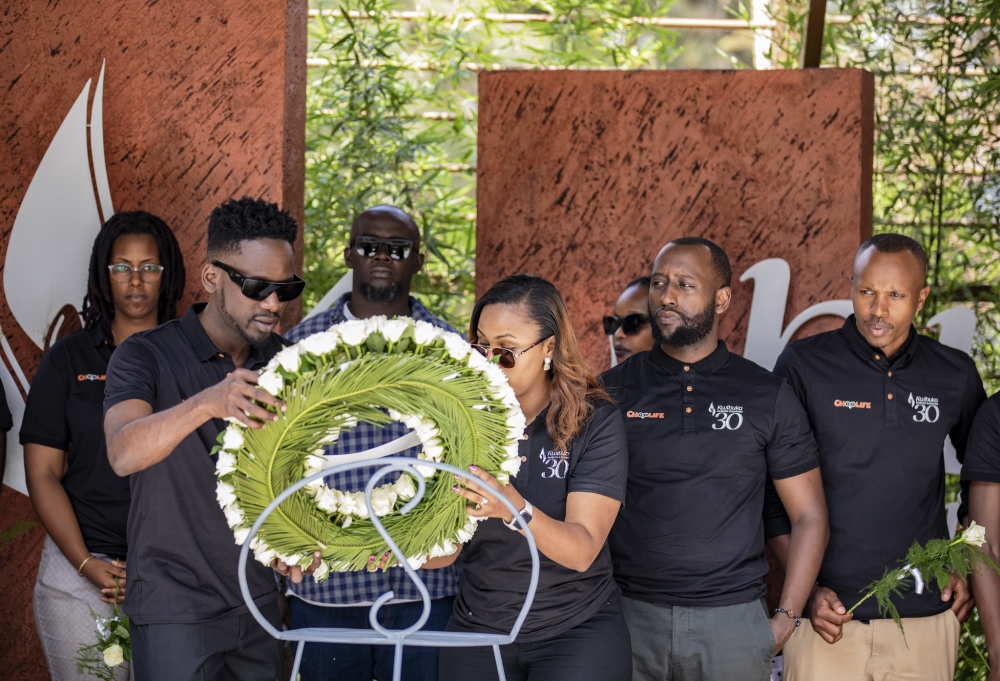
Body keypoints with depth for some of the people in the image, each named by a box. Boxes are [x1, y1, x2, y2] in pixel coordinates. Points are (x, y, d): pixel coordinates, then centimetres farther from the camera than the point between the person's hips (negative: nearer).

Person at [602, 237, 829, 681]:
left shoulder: (767, 396, 4)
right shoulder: (612, 391, 5)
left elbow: (809, 515, 6)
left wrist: (785, 618, -3)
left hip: (734, 621, 0)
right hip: (630, 614, 0)